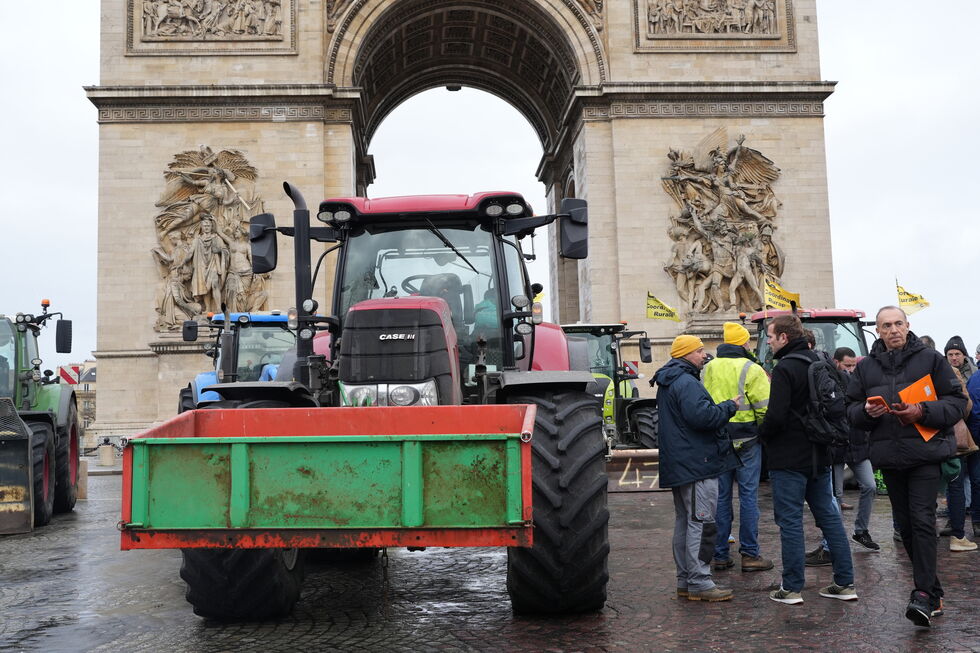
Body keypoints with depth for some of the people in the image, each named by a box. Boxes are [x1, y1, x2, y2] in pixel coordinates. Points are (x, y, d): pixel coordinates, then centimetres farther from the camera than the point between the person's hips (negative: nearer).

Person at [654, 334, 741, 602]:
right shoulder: (686, 383, -17)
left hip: (680, 466, 11)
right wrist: (728, 407, -12)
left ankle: (685, 580, 21)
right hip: (697, 465, -11)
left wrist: (721, 409, 14)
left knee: (685, 522, 15)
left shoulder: (668, 383, 18)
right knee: (701, 523, -8)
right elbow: (701, 416, -27)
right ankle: (699, 582, -6)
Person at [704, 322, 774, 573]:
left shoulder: (708, 369, 7)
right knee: (748, 495, 3)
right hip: (747, 439, -4)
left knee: (720, 496, 9)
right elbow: (765, 408, -11)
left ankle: (720, 555, 13)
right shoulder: (751, 369, -9)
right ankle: (750, 554, 7)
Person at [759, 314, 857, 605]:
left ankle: (792, 588, 3)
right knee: (829, 516, 12)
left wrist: (763, 433, -4)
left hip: (789, 458, -8)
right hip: (819, 456, 8)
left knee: (790, 520, -1)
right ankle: (845, 583, 16)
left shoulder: (785, 368, -17)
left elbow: (776, 416, -22)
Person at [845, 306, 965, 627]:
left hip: (926, 452, -4)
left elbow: (957, 402, 1)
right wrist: (866, 411, -8)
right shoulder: (865, 367, 12)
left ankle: (924, 594, -11)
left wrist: (923, 411, -15)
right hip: (889, 457, 4)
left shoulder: (930, 358, 2)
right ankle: (933, 592, 21)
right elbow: (851, 408, 14)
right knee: (905, 525, 8)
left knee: (922, 521, -13)